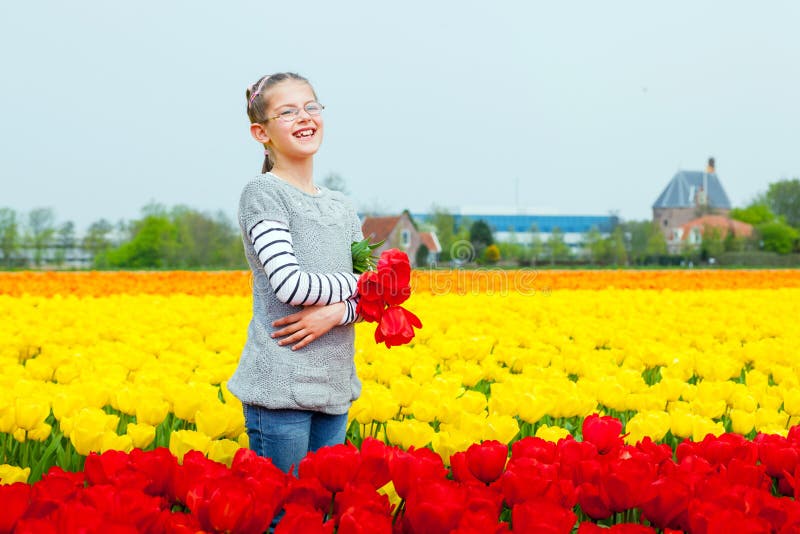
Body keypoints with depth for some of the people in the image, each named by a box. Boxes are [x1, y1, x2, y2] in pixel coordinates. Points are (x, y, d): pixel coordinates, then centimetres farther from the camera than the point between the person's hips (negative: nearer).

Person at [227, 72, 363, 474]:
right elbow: (289, 284, -18)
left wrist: (335, 311, -13)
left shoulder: (341, 207, 13)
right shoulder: (263, 193, -6)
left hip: (334, 387, 6)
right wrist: (355, 284, -4)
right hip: (281, 385, -6)